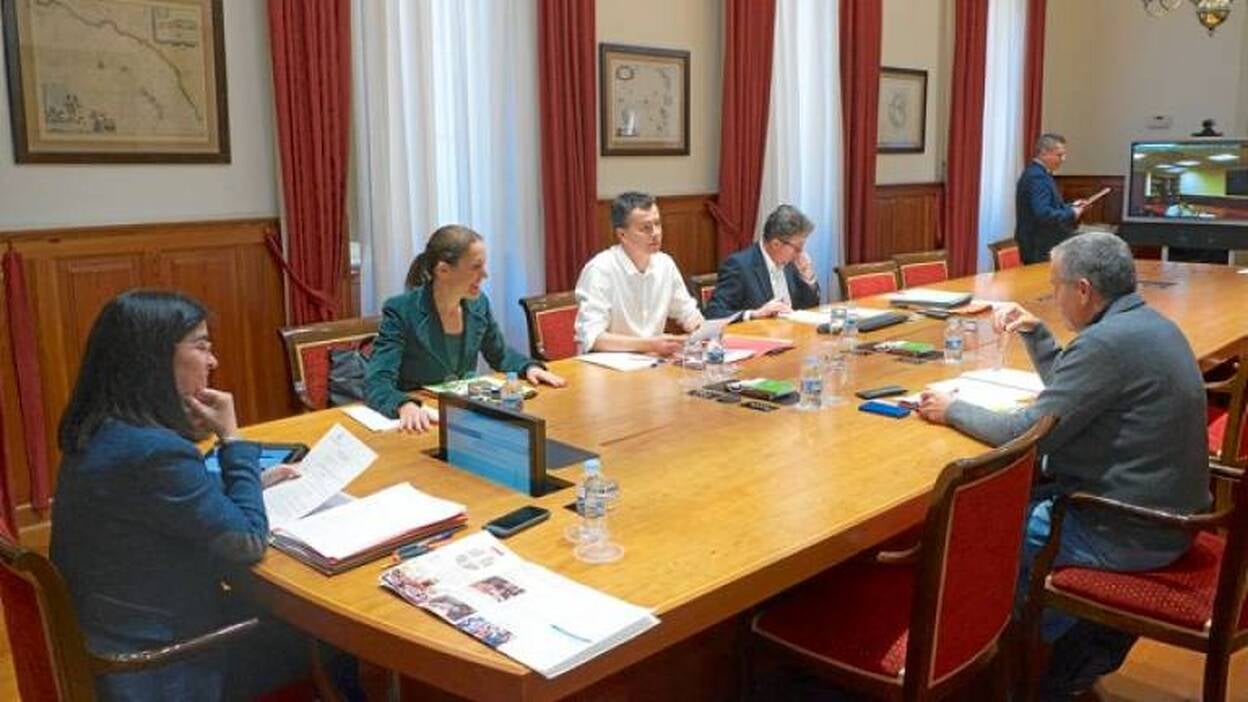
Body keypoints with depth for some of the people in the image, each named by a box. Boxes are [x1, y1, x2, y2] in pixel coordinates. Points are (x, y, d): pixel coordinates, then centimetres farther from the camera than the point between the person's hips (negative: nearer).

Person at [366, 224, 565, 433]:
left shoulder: (478, 303, 1)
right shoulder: (401, 311, -15)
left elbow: (500, 355, 18)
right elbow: (376, 383, -22)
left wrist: (529, 367, -1)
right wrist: (405, 406, -42)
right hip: (424, 422, -4)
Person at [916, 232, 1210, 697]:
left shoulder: (1108, 342, -25)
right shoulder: (1146, 324, 7)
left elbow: (1027, 433, -23)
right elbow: (1070, 391, 21)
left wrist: (952, 410, -10)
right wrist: (1034, 333, 12)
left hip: (1129, 532, -9)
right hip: (1164, 509, 9)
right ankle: (1095, 639, 22)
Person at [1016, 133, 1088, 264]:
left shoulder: (1038, 173, 15)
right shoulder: (1037, 177, -19)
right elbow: (1043, 214, -29)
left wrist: (1070, 206, 12)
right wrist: (1071, 213, -15)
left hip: (1043, 247, 11)